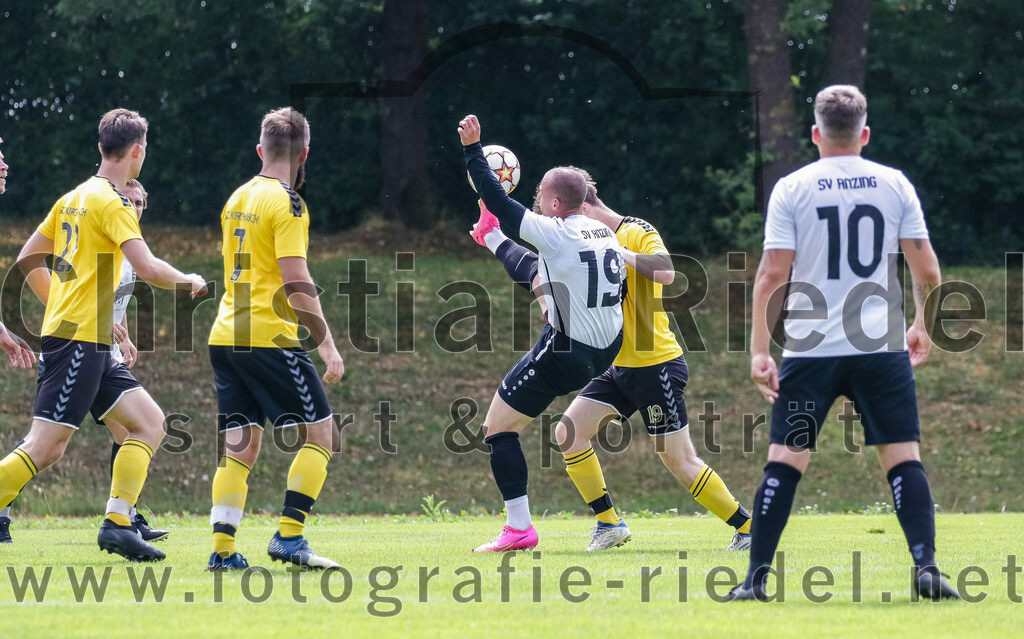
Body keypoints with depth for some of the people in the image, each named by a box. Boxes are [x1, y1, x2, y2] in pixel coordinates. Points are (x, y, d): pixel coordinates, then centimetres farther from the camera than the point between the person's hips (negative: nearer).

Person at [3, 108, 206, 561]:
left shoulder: (74, 198, 16)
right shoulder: (110, 201, -11)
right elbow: (147, 268, -20)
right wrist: (191, 281, -2)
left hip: (89, 345, 9)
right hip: (79, 340, -9)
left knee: (150, 422, 6)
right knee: (45, 448, -12)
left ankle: (118, 522, 0)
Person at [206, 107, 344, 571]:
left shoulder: (237, 199, 14)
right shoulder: (286, 205, -10)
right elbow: (296, 284, -16)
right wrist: (328, 347, -14)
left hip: (226, 337, 8)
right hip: (270, 338, -8)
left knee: (239, 445, 8)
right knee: (319, 433, 1)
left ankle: (222, 548, -2)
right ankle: (288, 537, -8)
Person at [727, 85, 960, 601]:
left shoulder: (791, 189, 1)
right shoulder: (895, 185, 5)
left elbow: (772, 274, -4)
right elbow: (928, 272, 4)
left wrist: (759, 349, 0)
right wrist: (923, 326, 21)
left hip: (811, 347, -1)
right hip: (882, 346, 1)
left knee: (785, 460, 2)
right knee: (903, 456, 4)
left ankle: (756, 578, 0)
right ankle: (925, 567, -7)